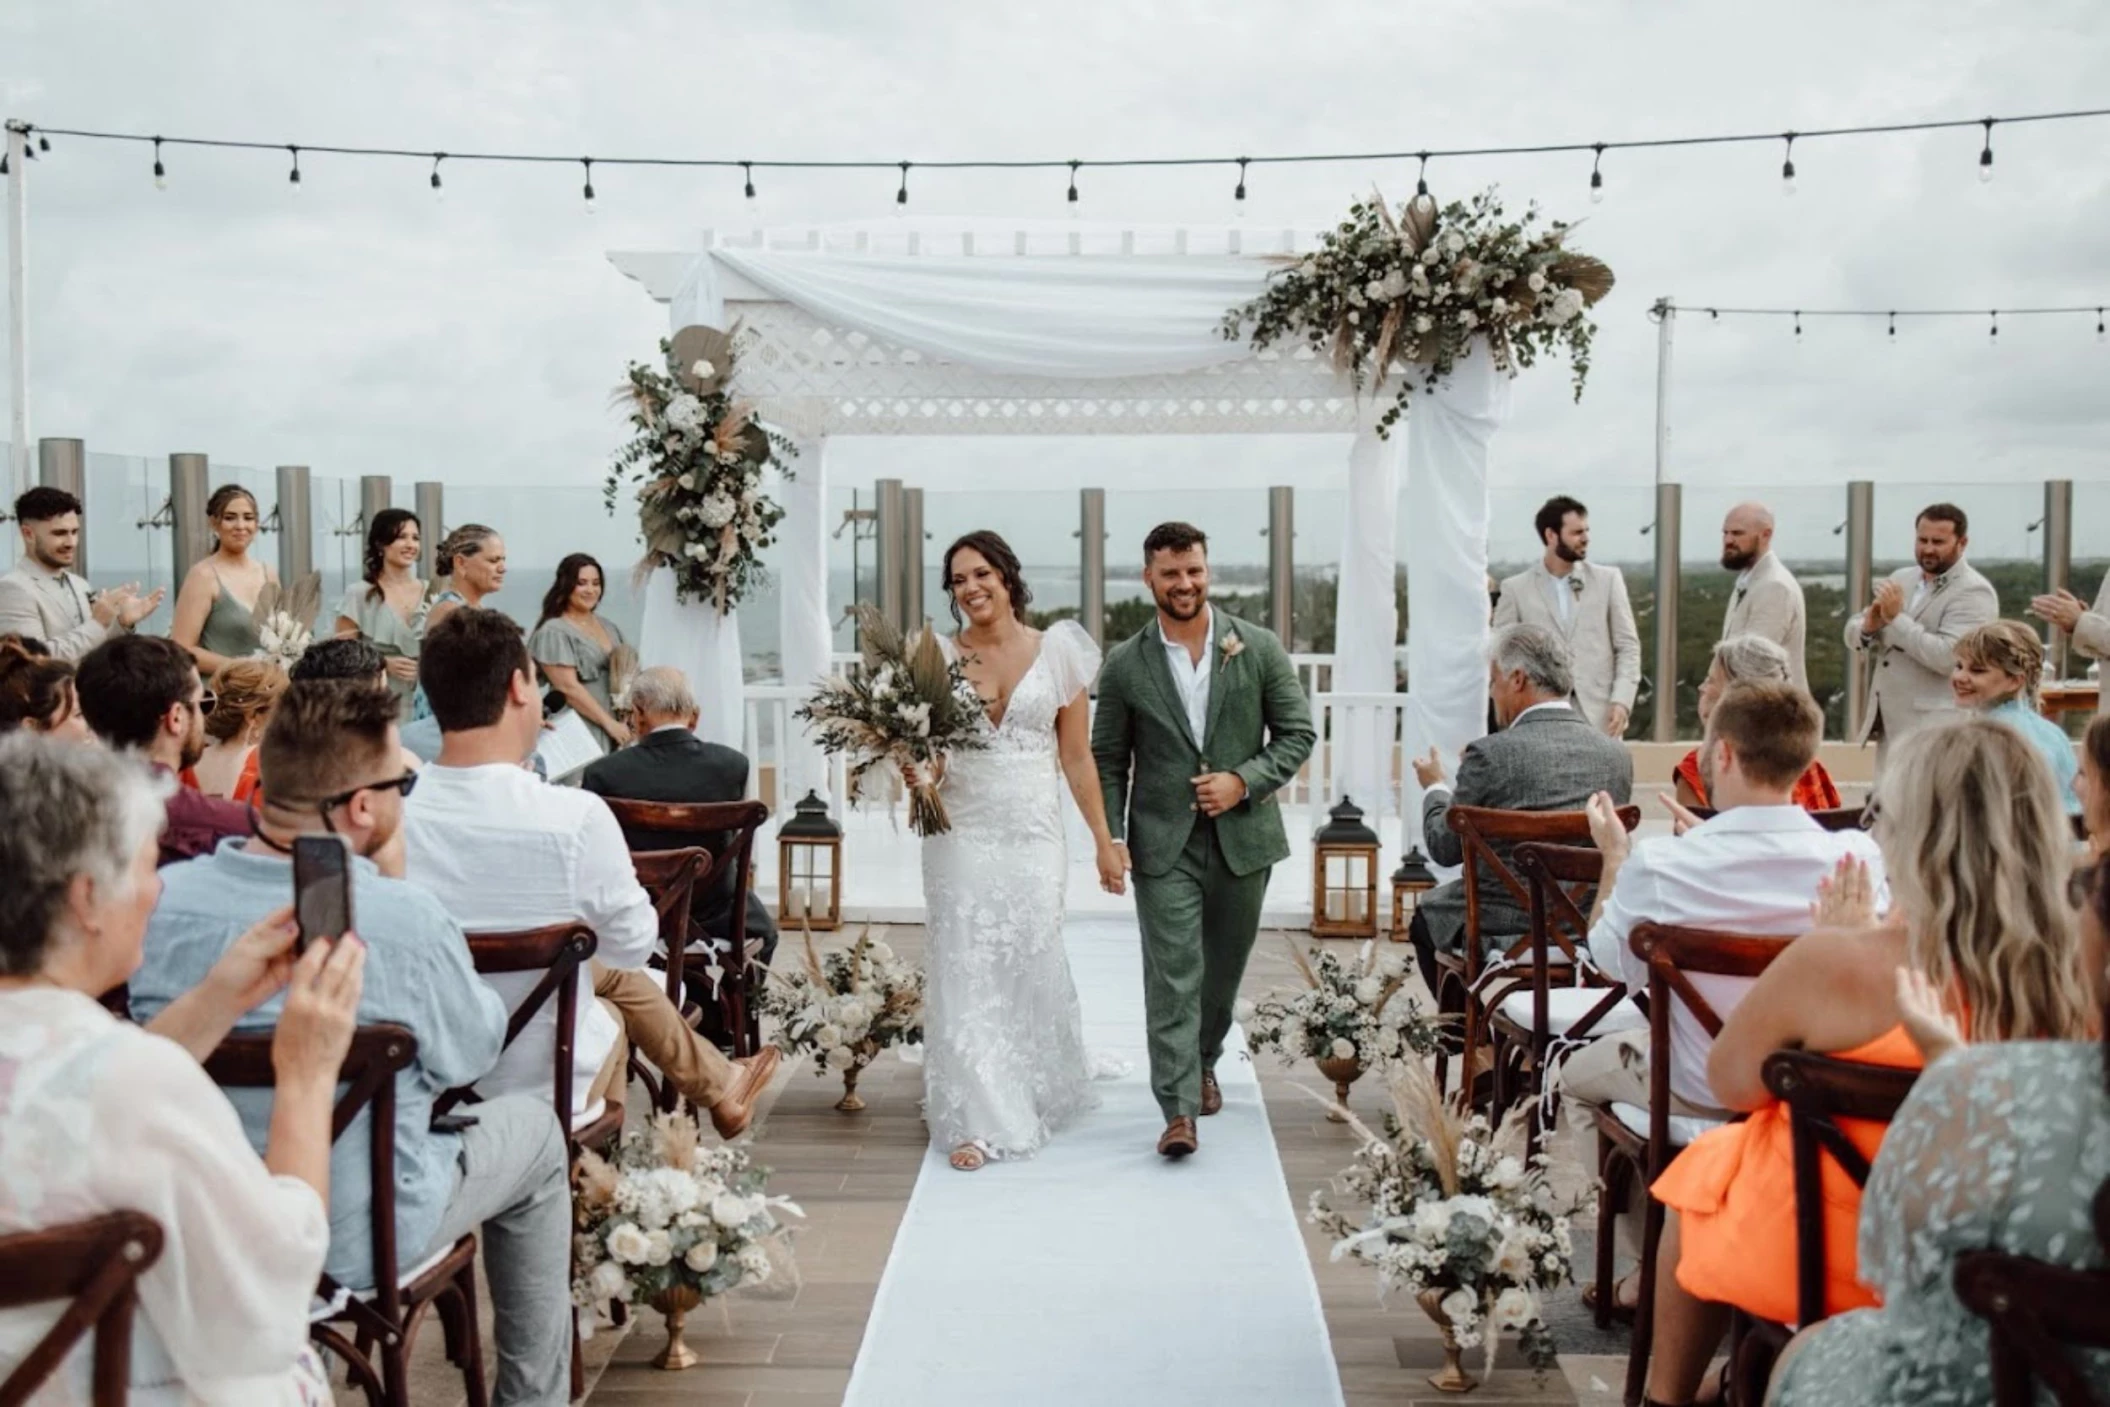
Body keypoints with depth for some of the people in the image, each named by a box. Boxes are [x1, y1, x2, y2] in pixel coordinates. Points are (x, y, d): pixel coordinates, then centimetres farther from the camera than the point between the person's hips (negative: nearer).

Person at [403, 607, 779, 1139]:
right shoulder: (576, 817, -28)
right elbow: (636, 944, -11)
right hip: (540, 1086, -4)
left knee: (612, 970, 28)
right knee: (618, 971, 28)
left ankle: (719, 1084, 51)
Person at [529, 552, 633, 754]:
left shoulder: (609, 627, 15)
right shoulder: (554, 632, -5)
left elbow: (628, 675, 18)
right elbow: (569, 687, -12)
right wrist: (609, 723, -14)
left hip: (618, 729, 6)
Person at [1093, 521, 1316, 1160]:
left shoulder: (1259, 649, 0)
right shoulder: (1125, 665, -1)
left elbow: (1297, 733, 2)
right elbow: (1108, 761, 3)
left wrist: (1243, 781, -12)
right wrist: (1109, 838, -6)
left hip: (1243, 837, 2)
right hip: (1164, 844, -2)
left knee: (1223, 968, 16)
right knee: (1172, 974, -8)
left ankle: (1203, 1062, 41)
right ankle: (1179, 1111, -6)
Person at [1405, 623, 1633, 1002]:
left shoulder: (1492, 754, -18)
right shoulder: (1617, 755, -3)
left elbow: (1445, 848, -8)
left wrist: (1435, 787, 12)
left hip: (1506, 932, -5)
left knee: (1426, 913, 25)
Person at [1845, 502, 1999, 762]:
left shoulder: (1974, 592, -10)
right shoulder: (1901, 579, 13)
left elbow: (1948, 657, -23)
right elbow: (1853, 634, 13)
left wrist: (1897, 617, -20)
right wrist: (1869, 626, -10)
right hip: (1889, 726, 8)